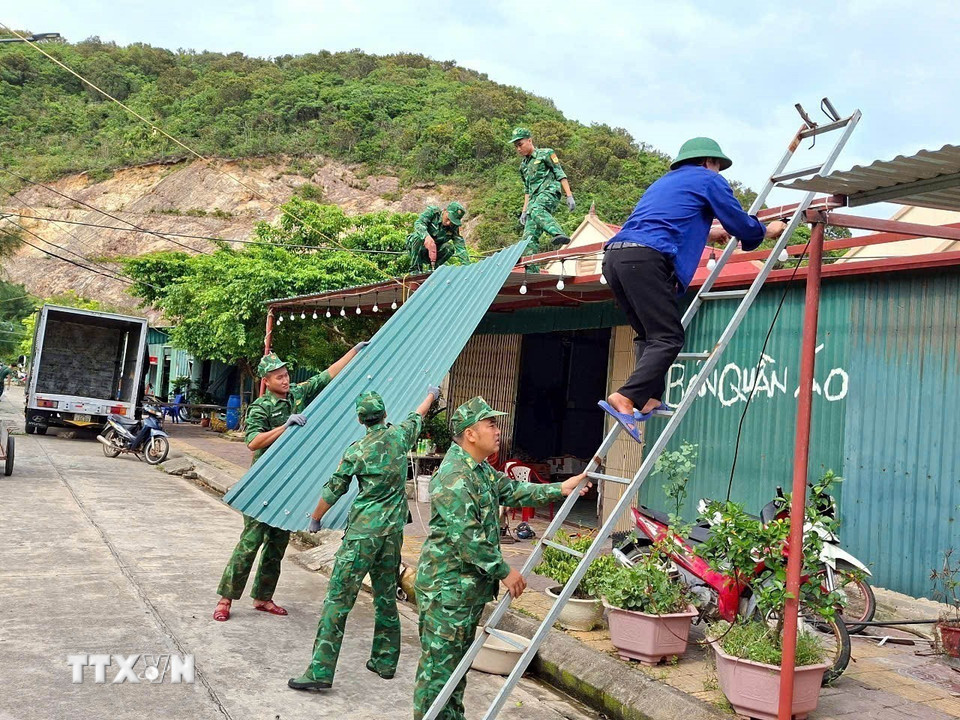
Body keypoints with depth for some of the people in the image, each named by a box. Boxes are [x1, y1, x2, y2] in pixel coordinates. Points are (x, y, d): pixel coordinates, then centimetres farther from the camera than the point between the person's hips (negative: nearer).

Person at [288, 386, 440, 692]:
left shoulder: (356, 451, -8)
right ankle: (385, 661, 25)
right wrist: (432, 394, 45)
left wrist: (315, 519, 17)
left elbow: (333, 491, 1)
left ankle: (320, 671, -6)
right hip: (393, 530, 5)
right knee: (386, 595, 16)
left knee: (339, 598, -4)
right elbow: (418, 415, 24)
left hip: (362, 532, -5)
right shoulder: (400, 435, 2)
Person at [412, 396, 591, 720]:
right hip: (447, 587, -10)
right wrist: (505, 572, -16)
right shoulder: (454, 477, -22)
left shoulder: (481, 470, 12)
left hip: (471, 585, 10)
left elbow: (512, 491, 21)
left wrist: (559, 489, 14)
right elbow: (467, 538, -24)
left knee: (459, 660, 19)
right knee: (439, 664, -1)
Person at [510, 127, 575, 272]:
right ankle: (532, 271, -9)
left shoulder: (546, 153, 6)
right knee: (529, 236, -7)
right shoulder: (524, 164, 26)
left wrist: (569, 196, -10)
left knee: (536, 209, -42)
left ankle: (559, 234, -62)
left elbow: (561, 175, 0)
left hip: (549, 191, -7)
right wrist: (524, 211, 22)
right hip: (535, 198, 7)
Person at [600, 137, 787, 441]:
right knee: (668, 338, -9)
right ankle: (625, 398, -24)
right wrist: (768, 230, 35)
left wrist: (706, 233, 61)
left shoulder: (666, 181, 36)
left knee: (648, 336, 16)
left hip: (614, 256, 8)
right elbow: (742, 226, 15)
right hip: (645, 259, -8)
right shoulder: (709, 179, 14)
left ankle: (649, 400, 3)